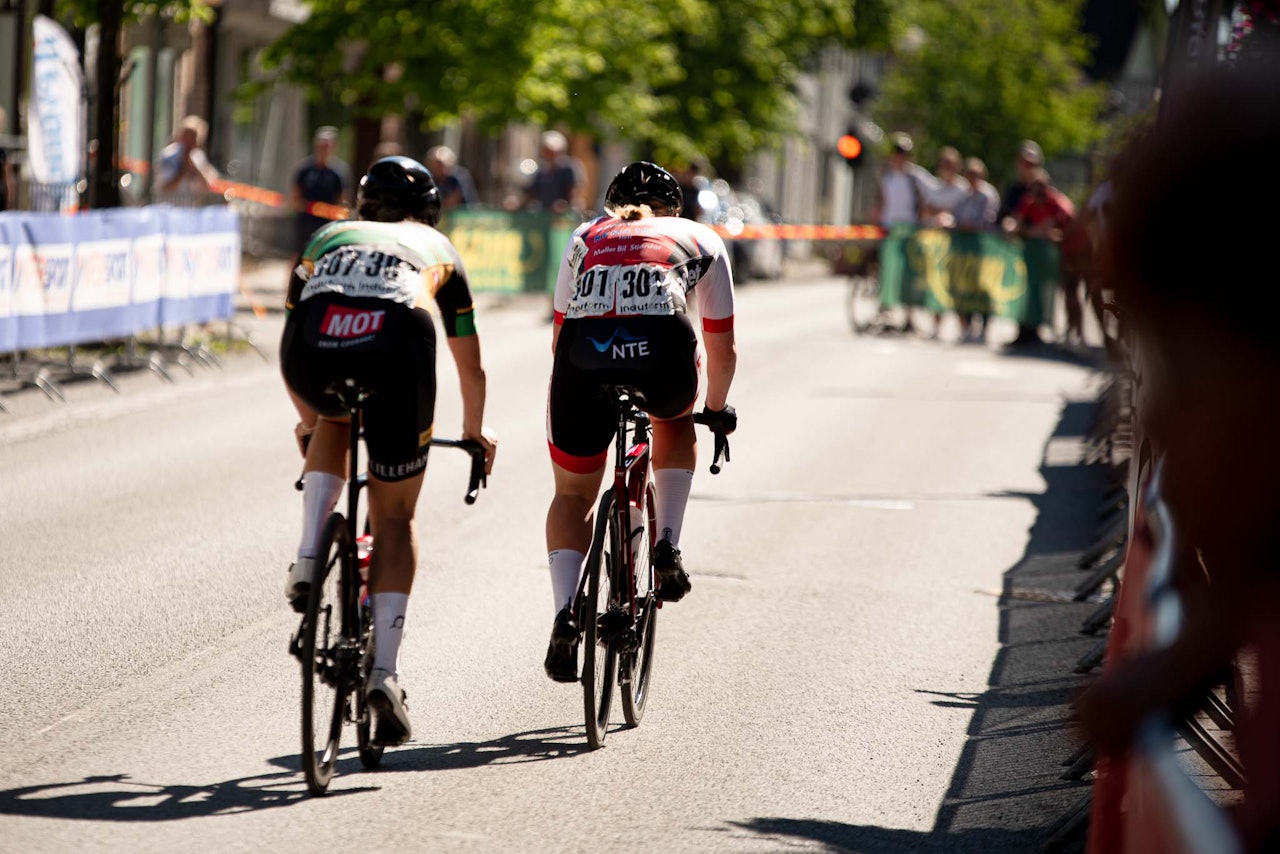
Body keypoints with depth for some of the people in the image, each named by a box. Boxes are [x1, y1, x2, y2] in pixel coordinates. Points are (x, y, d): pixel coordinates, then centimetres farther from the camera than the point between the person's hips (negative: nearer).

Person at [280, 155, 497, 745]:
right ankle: (384, 670, 3)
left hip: (313, 350, 1)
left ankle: (307, 560, 17)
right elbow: (470, 366, 46)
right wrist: (475, 430, 64)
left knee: (333, 420, 38)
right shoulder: (436, 248, 37)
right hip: (396, 349, -1)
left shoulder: (327, 238, 38)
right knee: (394, 519, 16)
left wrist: (307, 420, 64)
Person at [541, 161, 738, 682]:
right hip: (663, 354, -1)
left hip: (583, 358, 1)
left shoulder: (585, 238, 33)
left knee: (572, 496, 21)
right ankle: (667, 545, 19)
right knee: (675, 420, 37)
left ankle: (565, 611, -2)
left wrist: (589, 382, 55)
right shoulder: (700, 239, 30)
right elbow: (722, 350, 34)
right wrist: (716, 409, 51)